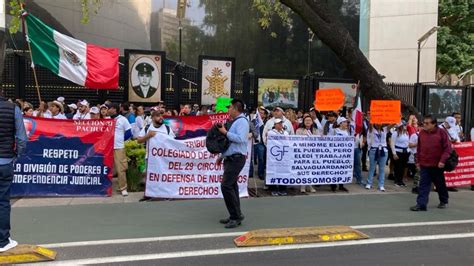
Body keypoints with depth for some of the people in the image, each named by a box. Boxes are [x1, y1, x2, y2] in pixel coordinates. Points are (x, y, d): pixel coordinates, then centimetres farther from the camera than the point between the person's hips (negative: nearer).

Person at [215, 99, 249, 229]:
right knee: (231, 186, 11)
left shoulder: (242, 121, -11)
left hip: (236, 159, -10)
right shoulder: (235, 122, 17)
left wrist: (225, 132, -18)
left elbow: (240, 139, -25)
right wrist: (222, 156, 23)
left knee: (226, 186, -15)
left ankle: (236, 216, -8)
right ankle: (235, 216, 19)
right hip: (230, 158, 10)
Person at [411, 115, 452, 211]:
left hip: (437, 165, -3)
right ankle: (421, 204, -5)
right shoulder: (422, 133, 4)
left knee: (440, 184, 15)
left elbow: (447, 148, -9)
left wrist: (442, 160, -17)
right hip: (424, 164, 3)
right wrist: (418, 161, 10)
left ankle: (444, 201, 36)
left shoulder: (441, 133, -8)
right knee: (423, 185, -3)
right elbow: (419, 148, 11)